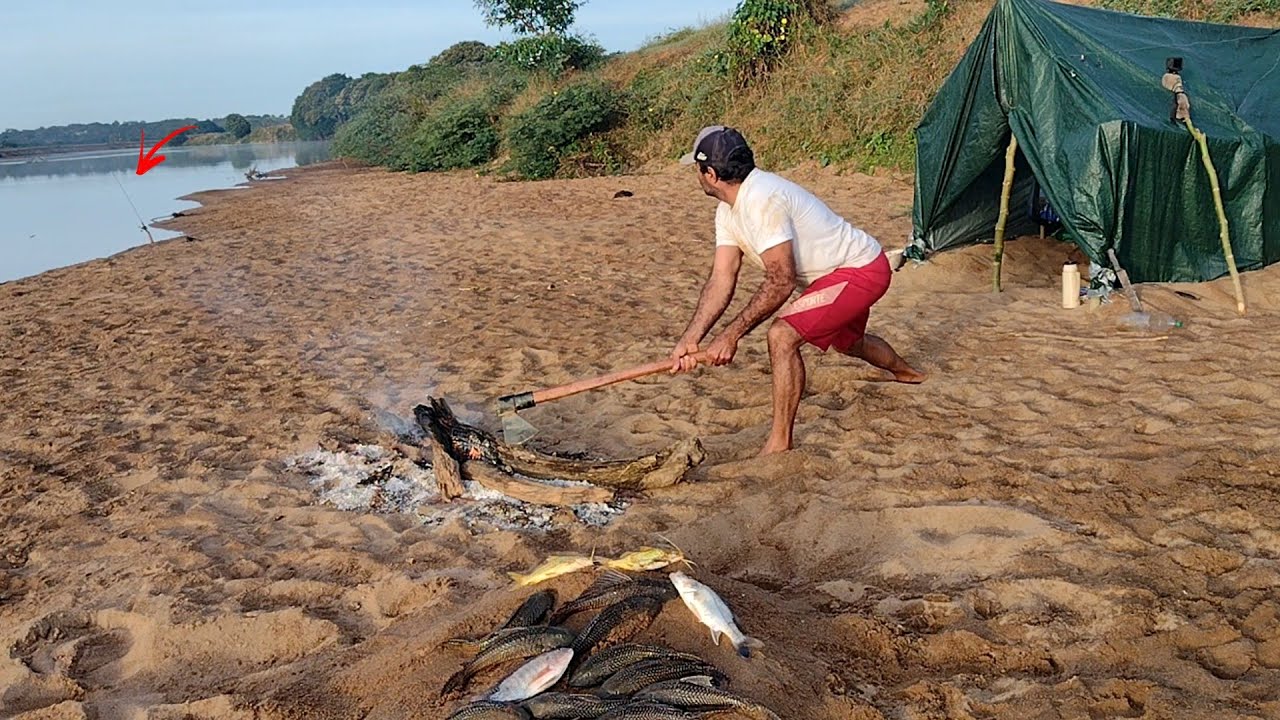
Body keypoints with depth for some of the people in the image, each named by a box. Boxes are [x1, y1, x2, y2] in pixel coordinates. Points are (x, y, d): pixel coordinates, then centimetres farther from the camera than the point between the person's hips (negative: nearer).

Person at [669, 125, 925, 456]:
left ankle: (779, 445, -18)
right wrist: (689, 339, -14)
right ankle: (905, 371, 68)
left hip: (862, 269, -11)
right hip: (841, 272, 11)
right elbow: (721, 280, -5)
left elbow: (781, 282, -32)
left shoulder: (763, 200, -31)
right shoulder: (728, 210, -1)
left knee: (783, 335, -26)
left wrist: (731, 334, -31)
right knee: (849, 341, 35)